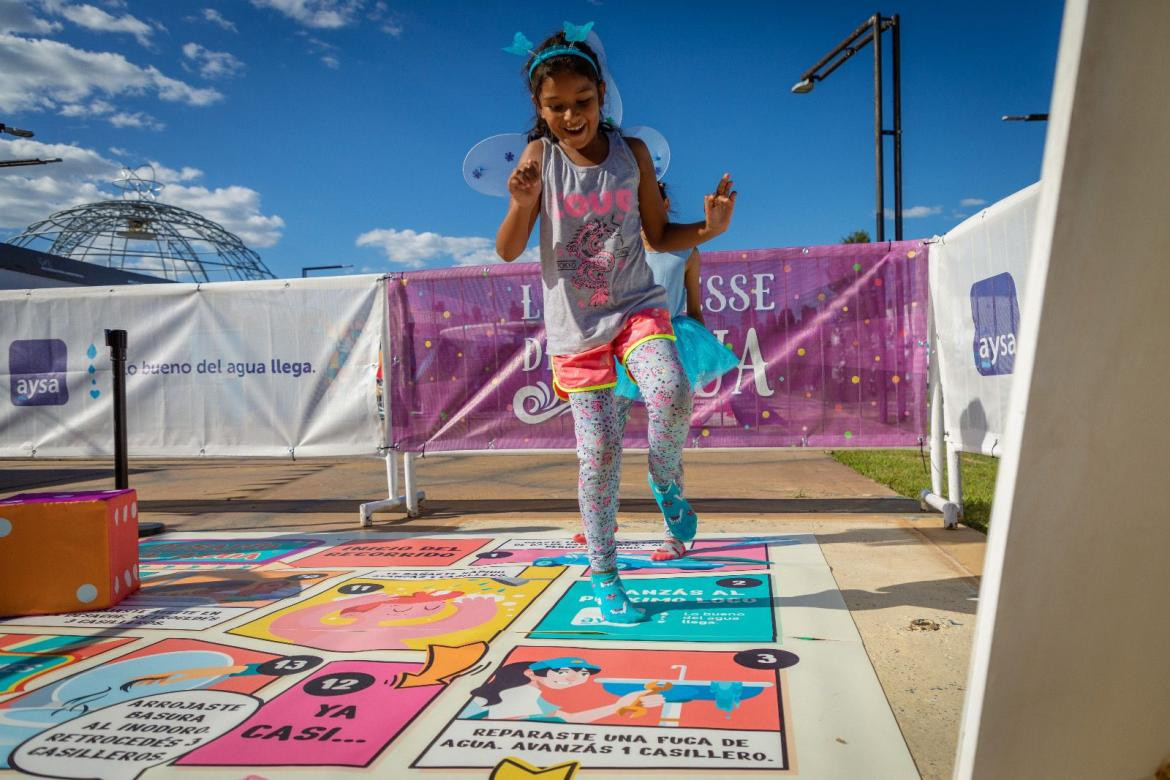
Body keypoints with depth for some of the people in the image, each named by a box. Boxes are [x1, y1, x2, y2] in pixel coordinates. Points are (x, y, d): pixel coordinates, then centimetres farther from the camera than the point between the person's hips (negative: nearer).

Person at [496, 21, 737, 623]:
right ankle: (603, 574, 16)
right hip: (575, 325, 0)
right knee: (599, 449, -3)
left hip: (637, 305, 1)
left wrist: (708, 228, -11)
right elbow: (507, 252, -7)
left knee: (671, 394, -30)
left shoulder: (632, 152, 0)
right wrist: (522, 205, -26)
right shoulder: (539, 157, -4)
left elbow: (658, 235, 8)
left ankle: (667, 485, 3)